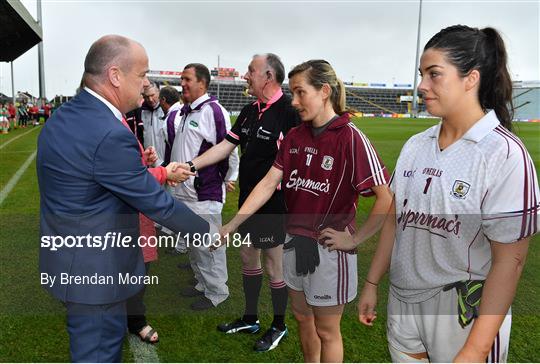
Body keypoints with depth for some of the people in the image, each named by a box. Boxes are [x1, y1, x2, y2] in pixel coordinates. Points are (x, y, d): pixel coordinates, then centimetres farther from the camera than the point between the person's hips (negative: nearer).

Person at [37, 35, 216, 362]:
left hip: (67, 257, 9)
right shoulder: (111, 135, -28)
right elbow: (158, 204, -21)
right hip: (94, 270, -9)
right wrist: (209, 230, -6)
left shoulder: (61, 117, 2)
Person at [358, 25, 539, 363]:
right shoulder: (415, 146, 1)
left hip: (468, 313, -5)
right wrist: (372, 284, 11)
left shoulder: (506, 155, -16)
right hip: (403, 302, 5)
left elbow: (510, 260, -17)